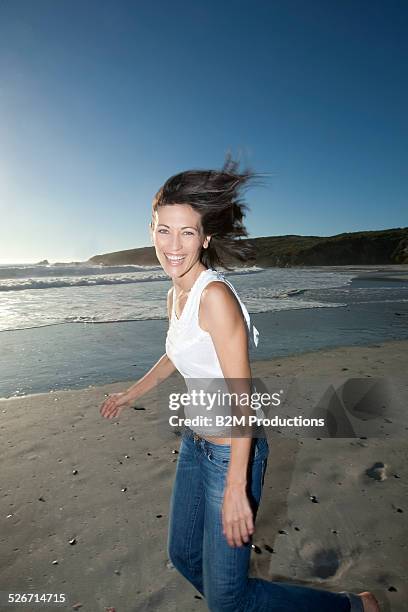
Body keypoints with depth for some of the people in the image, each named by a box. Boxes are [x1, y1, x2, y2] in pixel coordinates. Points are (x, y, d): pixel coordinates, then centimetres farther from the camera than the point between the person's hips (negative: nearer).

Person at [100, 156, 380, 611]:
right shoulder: (175, 296, 3)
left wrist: (236, 488, -23)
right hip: (194, 442, 8)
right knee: (184, 557, 25)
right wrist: (130, 394, 31)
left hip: (232, 451, -8)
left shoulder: (215, 296, -24)